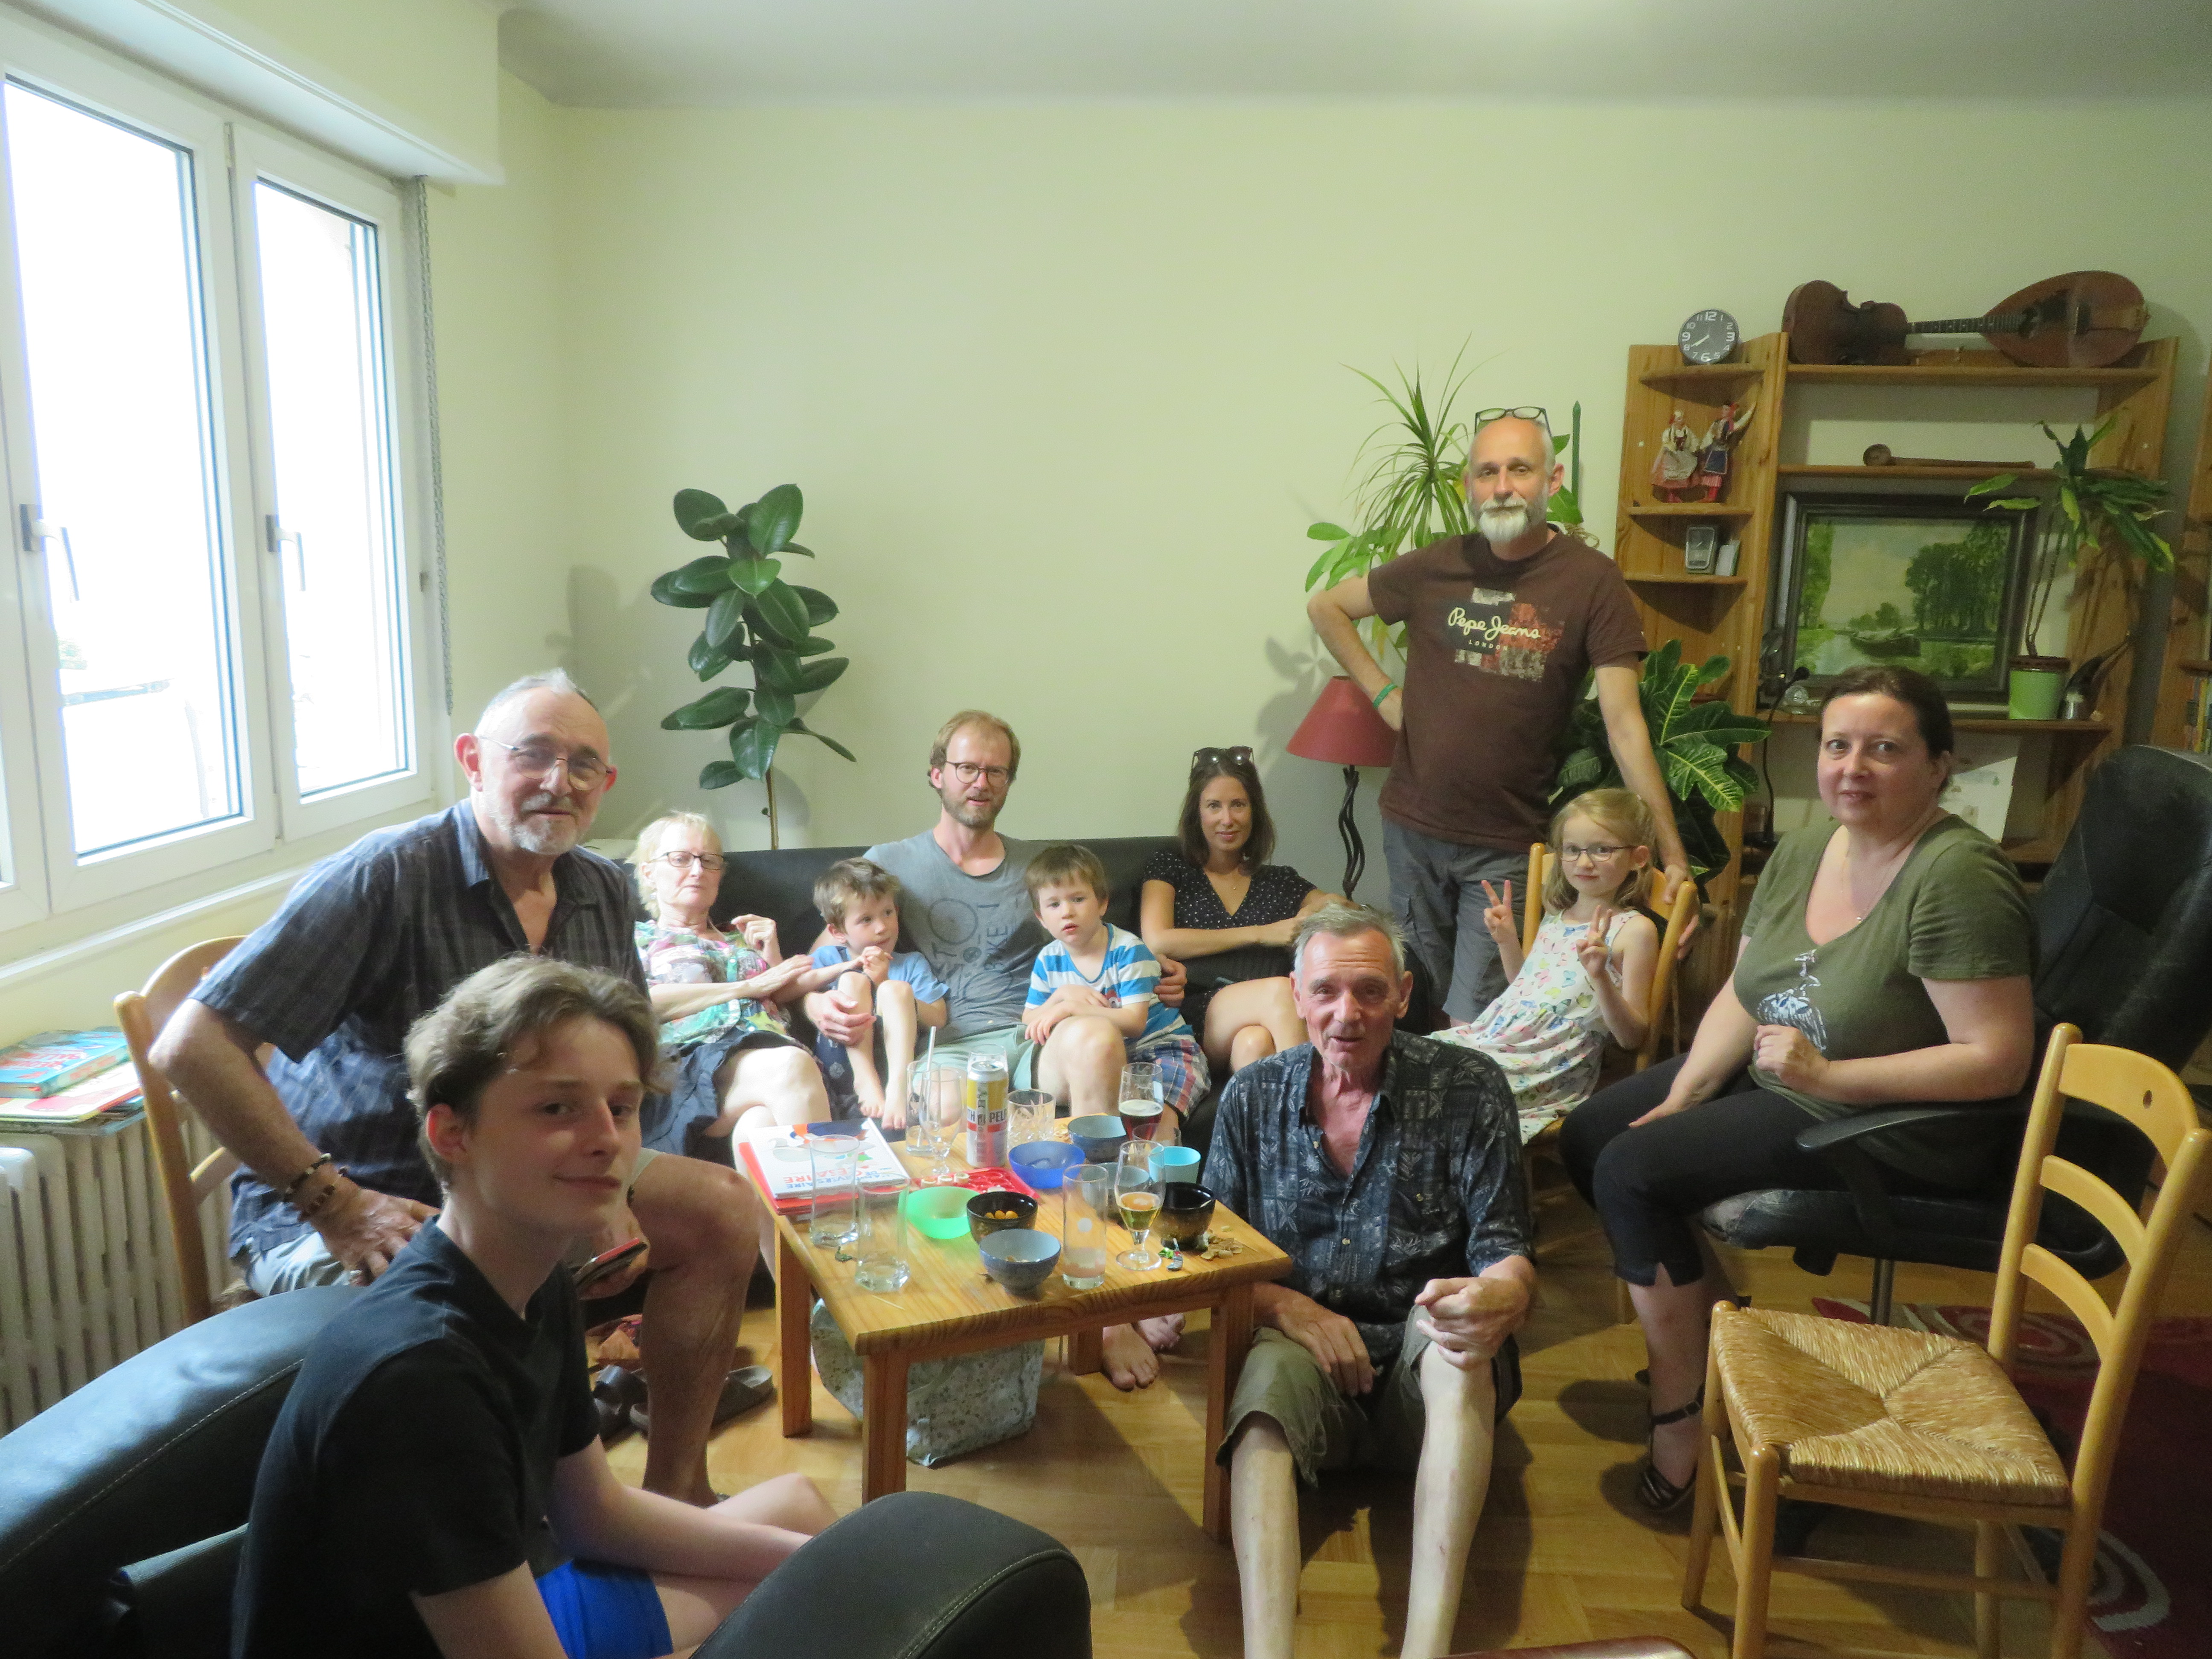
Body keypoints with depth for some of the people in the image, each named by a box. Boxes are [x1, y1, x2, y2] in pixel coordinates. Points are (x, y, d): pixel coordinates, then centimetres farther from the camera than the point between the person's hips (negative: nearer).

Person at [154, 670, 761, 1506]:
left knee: (724, 1209, -2)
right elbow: (193, 1045, -23)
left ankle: (673, 1491, 10)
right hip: (334, 1216, -7)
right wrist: (333, 1204, -24)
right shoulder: (386, 876, -20)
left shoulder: (603, 894, 2)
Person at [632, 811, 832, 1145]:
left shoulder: (742, 937, 36)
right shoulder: (635, 938, 24)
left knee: (760, 1124, -37)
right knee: (790, 1065, -38)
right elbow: (639, 1002, 2)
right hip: (693, 1058, -3)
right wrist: (750, 987, 1)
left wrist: (775, 961, 12)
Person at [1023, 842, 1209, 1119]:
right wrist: (1060, 997, -16)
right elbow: (1029, 1023, 3)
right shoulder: (1049, 960, 3)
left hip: (1162, 1048, -5)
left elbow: (1135, 1022, -20)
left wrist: (1070, 1009, -26)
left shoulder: (1128, 949, -12)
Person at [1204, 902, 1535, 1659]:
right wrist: (1288, 1308, -14)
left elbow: (1507, 1256, -4)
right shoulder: (1252, 1096, 4)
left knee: (1455, 1333, -35)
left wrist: (1498, 1296, -29)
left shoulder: (1469, 1087, -2)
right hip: (1307, 1347, 1)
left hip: (1433, 1371, -1)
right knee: (1268, 1379, -33)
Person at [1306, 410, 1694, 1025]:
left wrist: (1672, 854, -17)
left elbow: (1624, 723, -12)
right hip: (1414, 828, 3)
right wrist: (1381, 692, 3)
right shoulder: (1435, 568, -1)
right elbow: (1326, 607, 14)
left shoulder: (1591, 581, -9)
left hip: (1508, 845, -2)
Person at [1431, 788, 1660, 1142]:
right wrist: (1507, 941, 17)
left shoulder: (1634, 930, -3)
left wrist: (1601, 976, -22)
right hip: (1493, 1035, 7)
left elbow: (1633, 1038, -7)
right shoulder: (1556, 917, 18)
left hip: (1550, 1067, -7)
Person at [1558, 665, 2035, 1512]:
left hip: (1892, 1127, -9)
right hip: (1770, 1081, 9)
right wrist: (1679, 1099, -7)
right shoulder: (1803, 851, 2)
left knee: (1632, 1172, -19)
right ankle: (1712, 1325, 16)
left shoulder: (1957, 876, -22)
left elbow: (1998, 1060, -24)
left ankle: (1681, 1411, -2)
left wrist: (1827, 1075, -26)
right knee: (1588, 1133, 4)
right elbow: (1742, 995, 5)